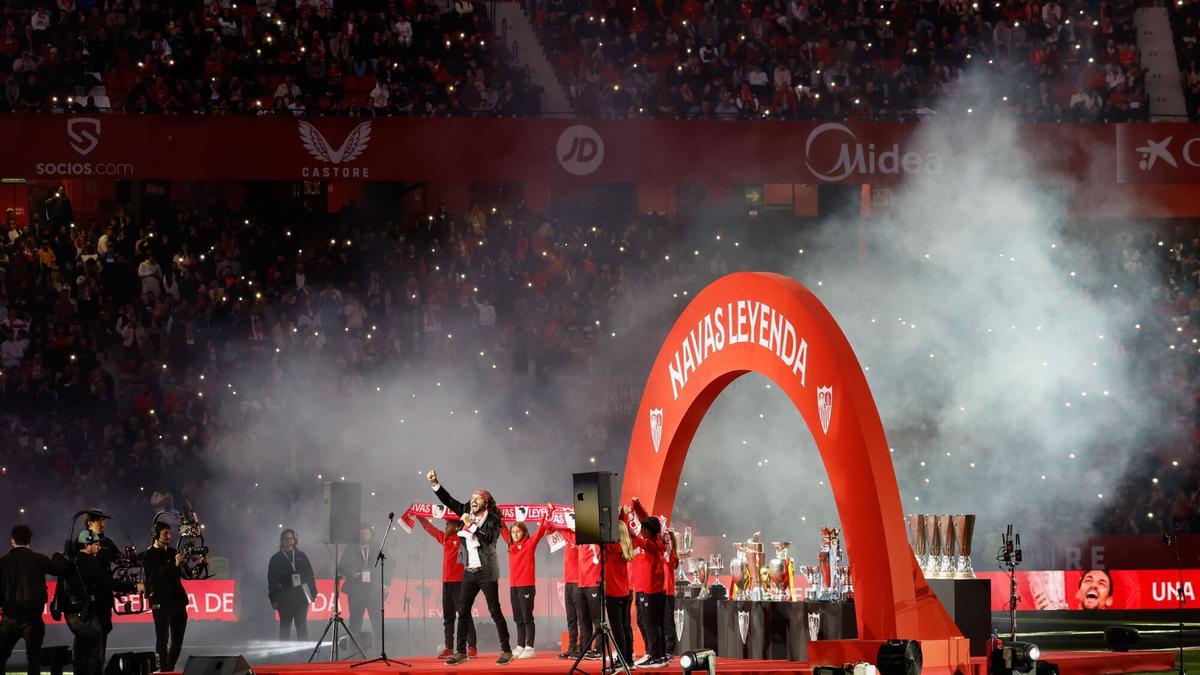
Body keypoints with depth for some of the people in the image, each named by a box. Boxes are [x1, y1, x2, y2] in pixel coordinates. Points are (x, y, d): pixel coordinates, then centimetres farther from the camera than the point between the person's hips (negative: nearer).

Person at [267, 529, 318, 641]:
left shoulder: (301, 556, 12)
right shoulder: (276, 559, 6)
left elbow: (310, 575, 12)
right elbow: (272, 581, 5)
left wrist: (312, 592, 4)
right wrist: (274, 599, -2)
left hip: (301, 596, 1)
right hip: (285, 597, -1)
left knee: (302, 625, 1)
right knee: (285, 626, 2)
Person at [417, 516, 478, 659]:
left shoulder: (462, 538, -5)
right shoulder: (444, 538, 14)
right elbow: (429, 528, 23)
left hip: (459, 582, -8)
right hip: (446, 582, 8)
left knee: (464, 615, -8)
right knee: (448, 616, 9)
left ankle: (472, 647, -8)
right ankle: (449, 648, 13)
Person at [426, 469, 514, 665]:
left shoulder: (493, 519, -6)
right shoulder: (468, 513, 10)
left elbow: (488, 538, -19)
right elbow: (450, 502, 11)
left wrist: (471, 525, -20)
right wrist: (435, 484, 4)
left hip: (486, 572, -6)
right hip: (469, 572, 6)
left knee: (495, 611, -5)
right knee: (462, 612, 5)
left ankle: (506, 651, -2)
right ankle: (460, 652, 9)